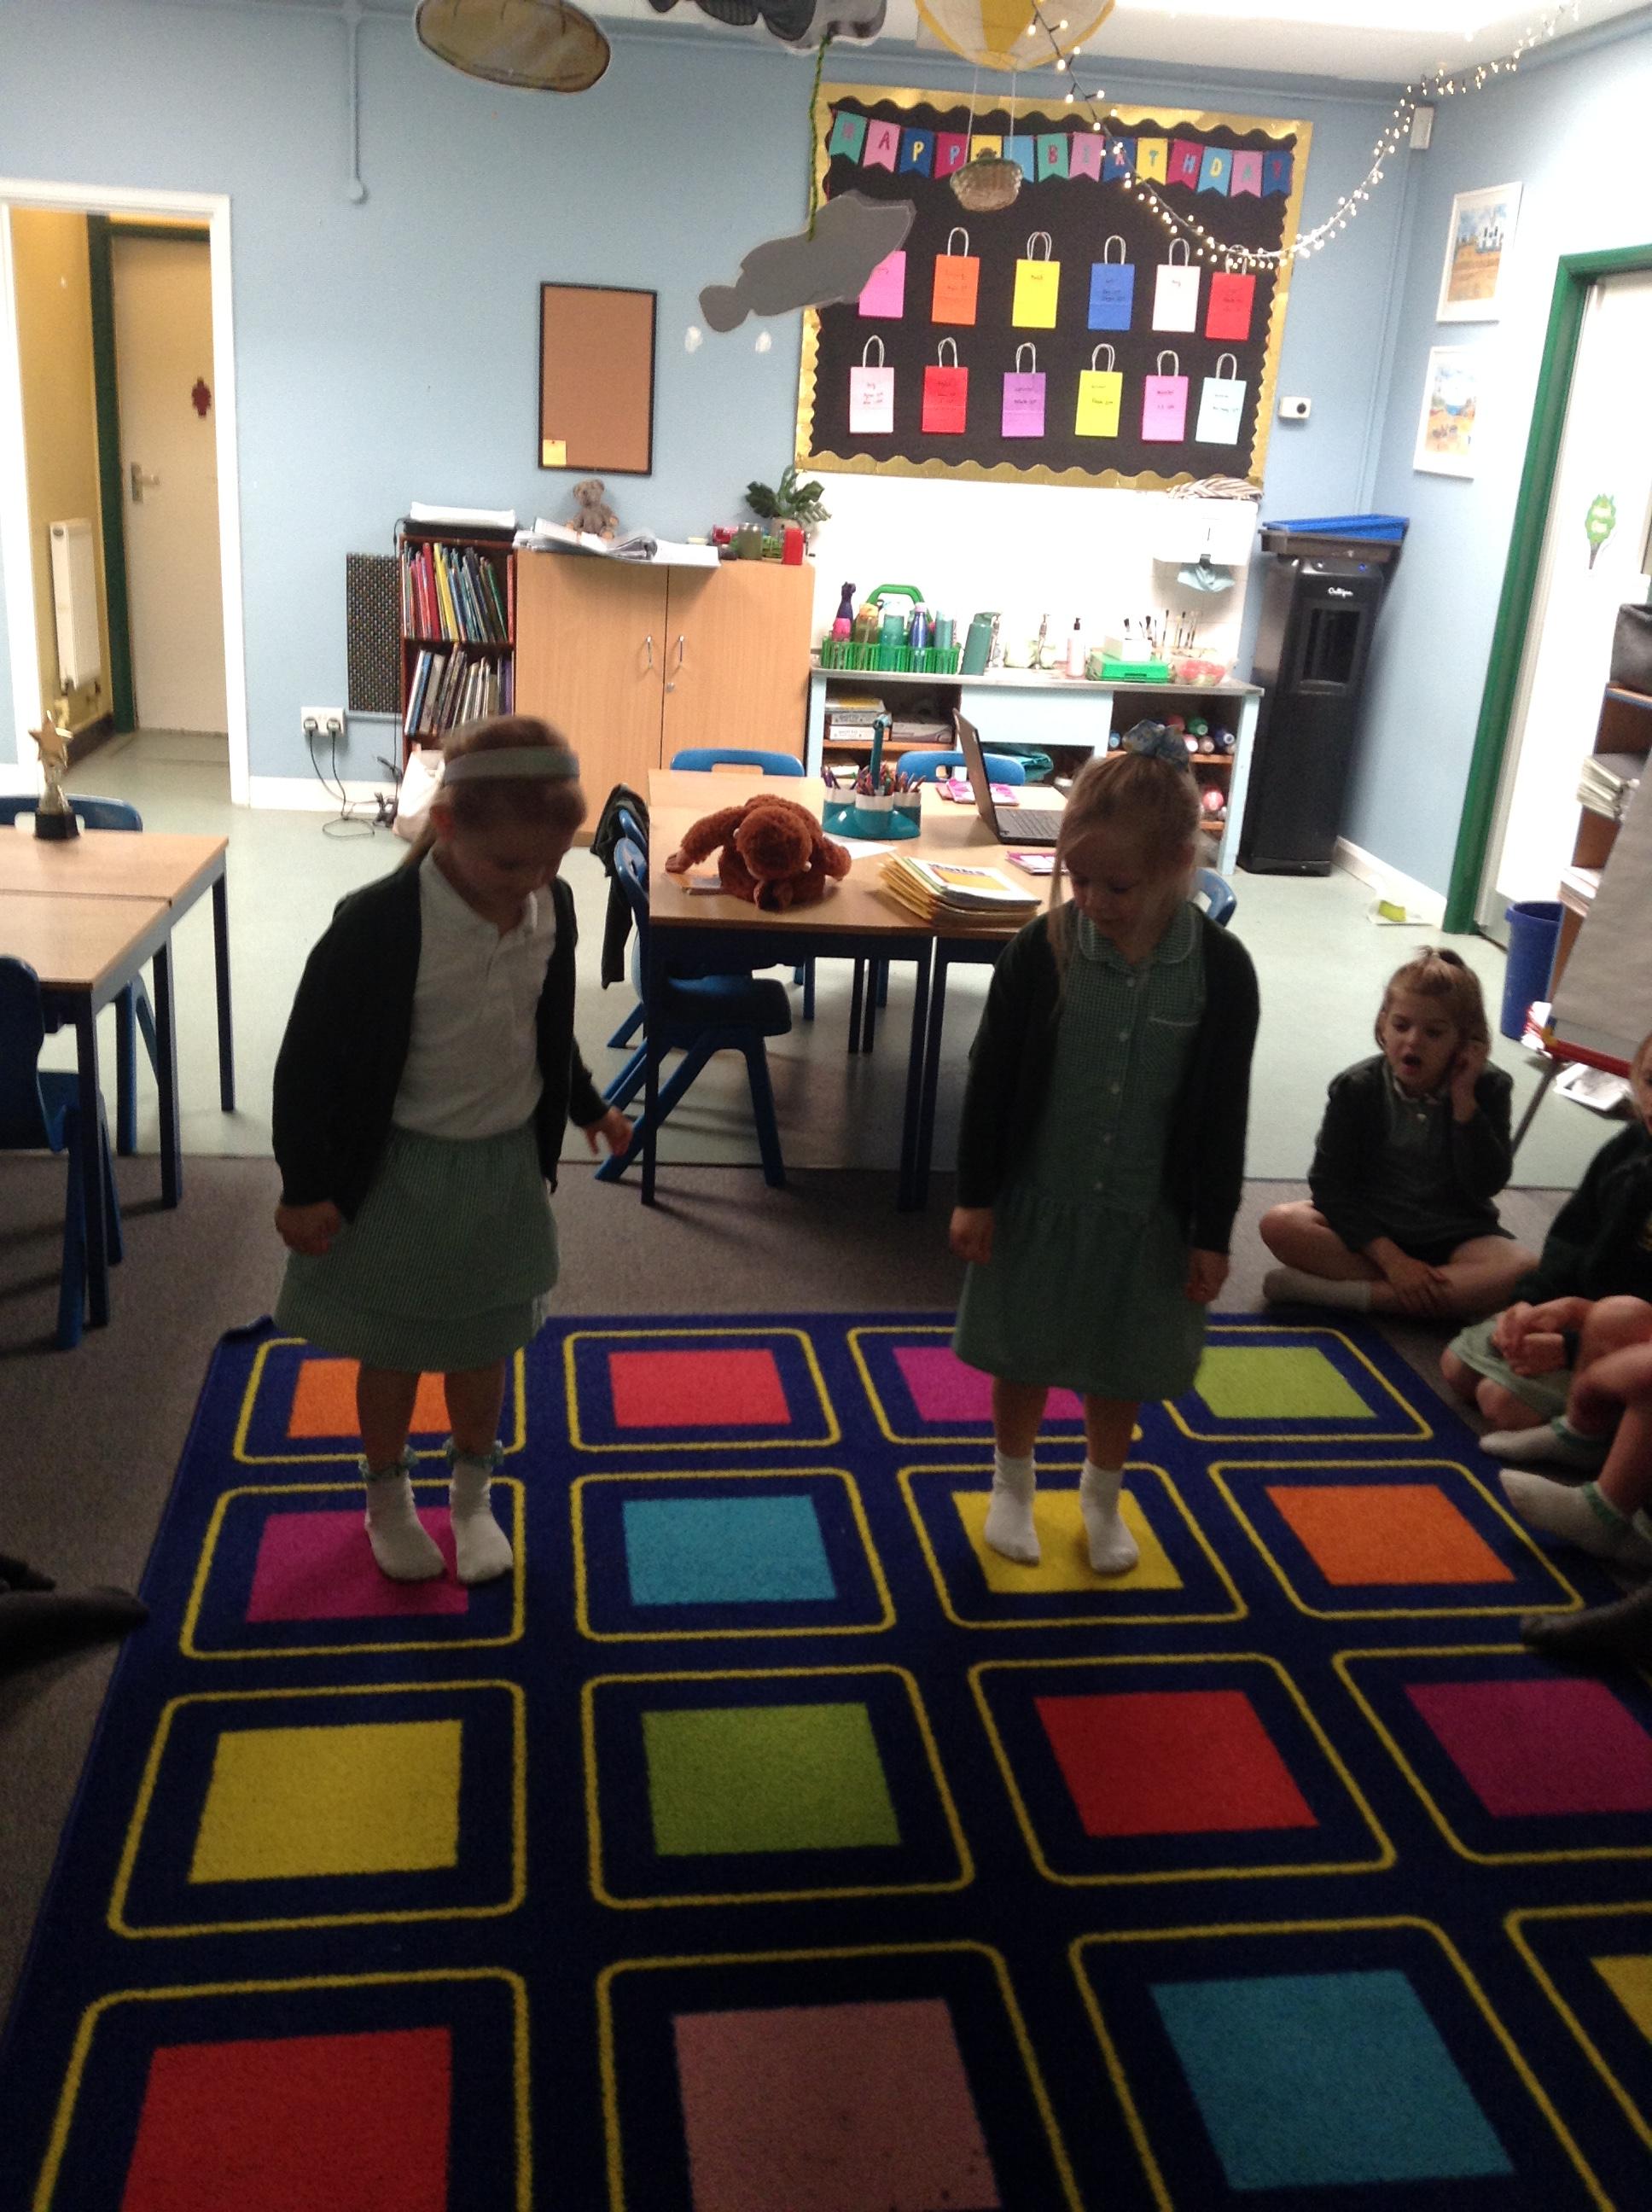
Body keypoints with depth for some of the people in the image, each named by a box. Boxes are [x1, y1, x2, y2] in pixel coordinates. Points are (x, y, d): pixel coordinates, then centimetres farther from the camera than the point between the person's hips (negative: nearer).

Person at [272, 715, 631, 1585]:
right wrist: (306, 1185, -11)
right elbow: (312, 1060, -16)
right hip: (401, 1170, -4)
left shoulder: (552, 907, -8)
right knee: (392, 1351, 14)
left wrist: (587, 1107, 23)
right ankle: (388, 1501, 38)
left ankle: (472, 1497, 40)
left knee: (483, 1346, 18)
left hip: (505, 1164, 4)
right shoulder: (380, 923, -25)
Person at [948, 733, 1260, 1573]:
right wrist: (976, 1194, -4)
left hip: (1147, 1211, 0)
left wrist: (1212, 1231, -3)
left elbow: (1223, 1111, -6)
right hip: (1040, 1197, 0)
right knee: (1023, 1354, 16)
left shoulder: (1221, 969, -14)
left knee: (1121, 1366, 18)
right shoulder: (1042, 948, -15)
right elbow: (992, 1079, -7)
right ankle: (1013, 1485, 41)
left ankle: (1102, 1496, 42)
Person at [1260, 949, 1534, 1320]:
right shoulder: (1357, 1087, -7)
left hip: (1453, 1239, 0)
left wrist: (1463, 1100, -21)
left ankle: (1342, 1292, -32)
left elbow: (1486, 1186, -15)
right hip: (1368, 1231, 0)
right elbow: (1330, 1184, -10)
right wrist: (1390, 1258, -20)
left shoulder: (1487, 1088, -6)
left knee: (1523, 1270, -31)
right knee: (1280, 1224, -27)